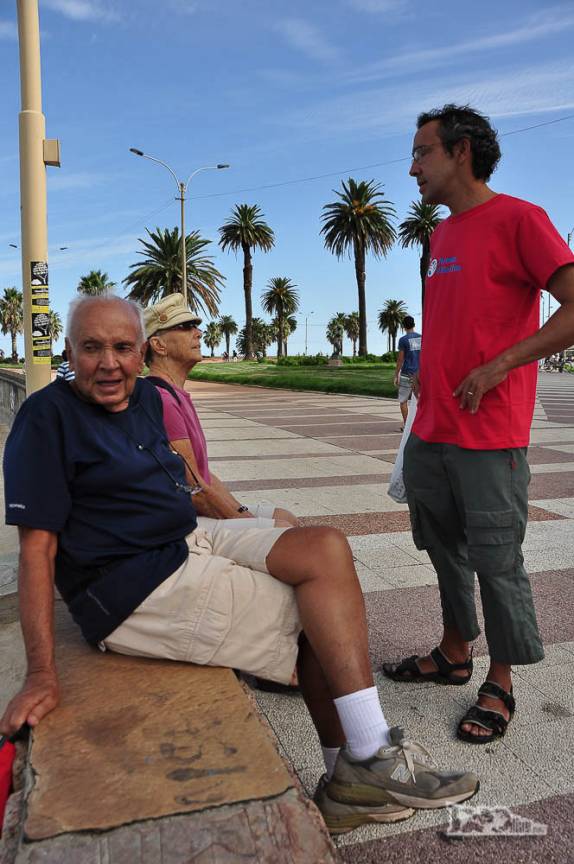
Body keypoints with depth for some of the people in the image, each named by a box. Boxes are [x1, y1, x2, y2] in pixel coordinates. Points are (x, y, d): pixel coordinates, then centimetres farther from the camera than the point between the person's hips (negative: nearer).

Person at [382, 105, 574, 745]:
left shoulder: (518, 219, -8)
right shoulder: (441, 236, 16)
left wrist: (497, 367, -19)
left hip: (488, 439, -8)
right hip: (430, 434, 8)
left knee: (496, 562, 2)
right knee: (446, 551, 16)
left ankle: (500, 686, 19)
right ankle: (455, 655, 33)